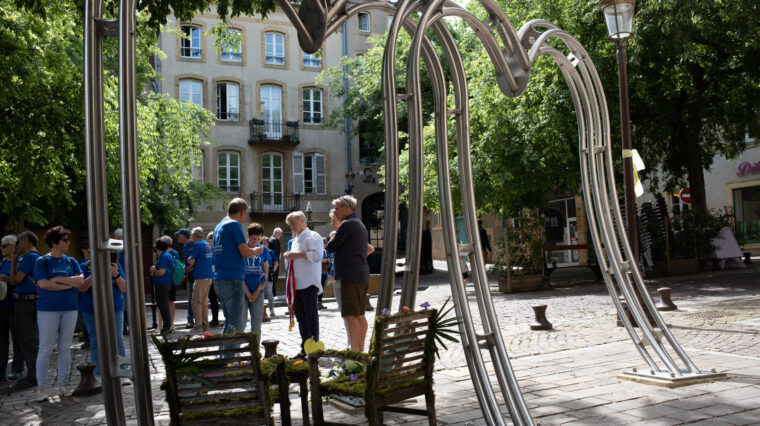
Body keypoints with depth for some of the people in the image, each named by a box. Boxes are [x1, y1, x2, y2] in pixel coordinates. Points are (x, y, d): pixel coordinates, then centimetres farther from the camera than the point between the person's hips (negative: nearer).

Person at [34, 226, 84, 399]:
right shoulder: (42, 261, 0)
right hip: (48, 309, -4)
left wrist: (59, 279, -10)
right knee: (46, 349, -2)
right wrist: (70, 284, -9)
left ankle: (63, 384, 15)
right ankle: (41, 387, 7)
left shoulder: (71, 261, 11)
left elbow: (81, 280, -1)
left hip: (69, 308, 4)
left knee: (65, 348, 7)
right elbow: (43, 284, -12)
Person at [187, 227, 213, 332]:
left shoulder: (197, 245, -10)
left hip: (201, 277, -8)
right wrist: (194, 265, 16)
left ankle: (198, 326, -4)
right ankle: (205, 326, 14)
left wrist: (188, 259, 8)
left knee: (196, 302, -3)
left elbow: (191, 261, -15)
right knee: (204, 302, 13)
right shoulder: (208, 245, 15)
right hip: (209, 276, 8)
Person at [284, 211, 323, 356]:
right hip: (297, 284, 9)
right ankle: (305, 349, 18)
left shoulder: (312, 236, -5)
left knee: (311, 316, -5)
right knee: (300, 317, 11)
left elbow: (317, 255, -19)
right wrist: (288, 256, 9)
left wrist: (298, 254, -16)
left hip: (309, 284, -9)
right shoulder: (295, 240, 22)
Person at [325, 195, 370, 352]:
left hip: (351, 276, -10)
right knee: (360, 315, 12)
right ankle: (360, 350, 17)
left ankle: (354, 351, -13)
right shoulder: (360, 225, 20)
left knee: (351, 316, -11)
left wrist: (332, 238, 12)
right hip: (362, 276, 10)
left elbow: (331, 247, -9)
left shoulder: (347, 224, -11)